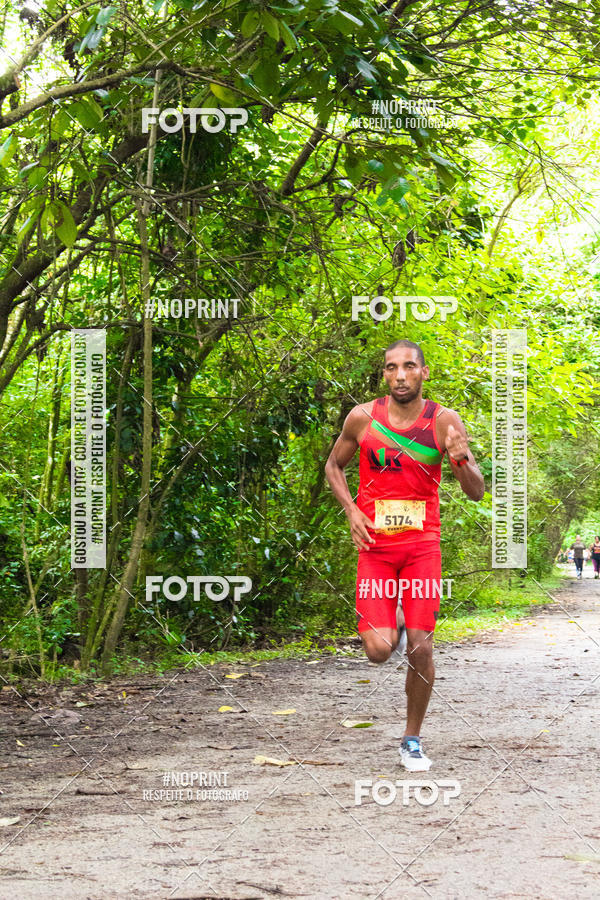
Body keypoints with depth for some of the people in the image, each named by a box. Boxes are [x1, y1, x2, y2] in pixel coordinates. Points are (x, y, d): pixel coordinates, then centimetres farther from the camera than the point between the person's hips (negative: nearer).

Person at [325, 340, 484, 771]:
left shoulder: (444, 421, -5)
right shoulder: (362, 418, -4)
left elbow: (477, 493, -3)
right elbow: (334, 466, 13)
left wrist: (462, 460, -25)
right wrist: (352, 511, -3)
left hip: (423, 545, 0)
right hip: (375, 545, 0)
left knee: (421, 648, -5)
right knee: (379, 651, -11)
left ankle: (413, 739, 14)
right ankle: (390, 627, 27)